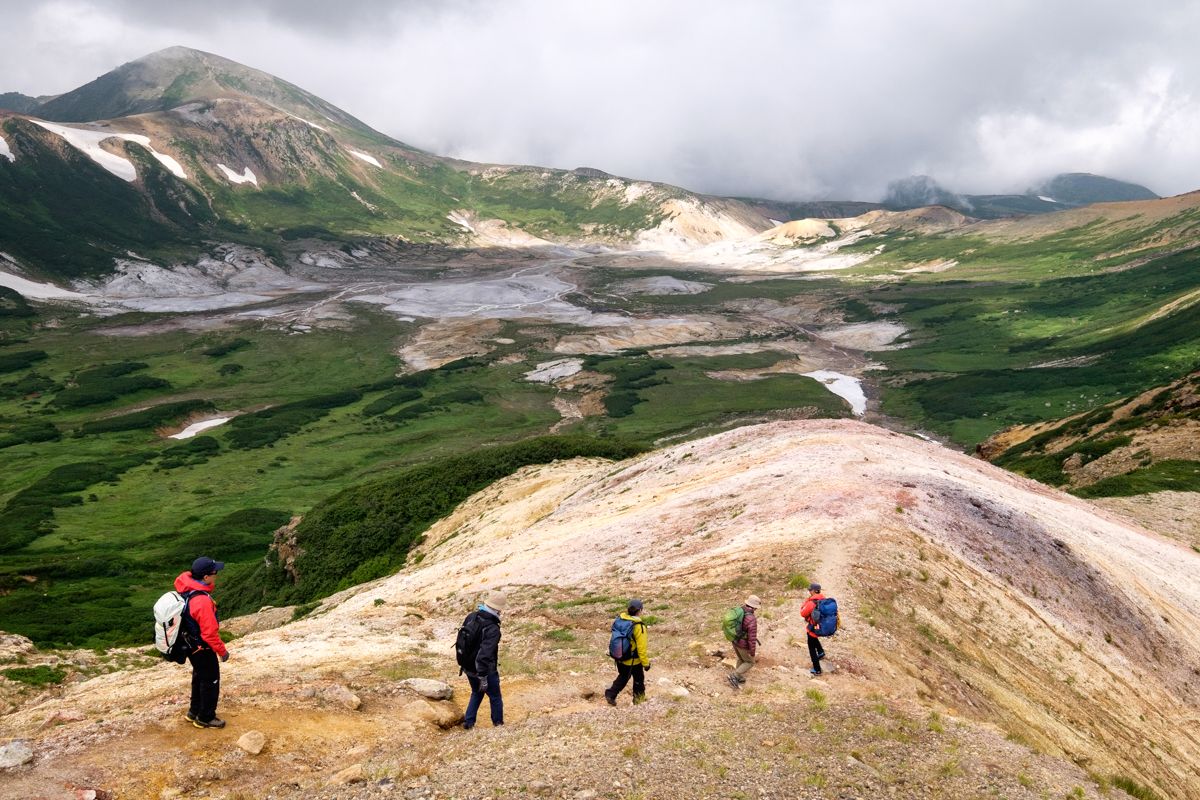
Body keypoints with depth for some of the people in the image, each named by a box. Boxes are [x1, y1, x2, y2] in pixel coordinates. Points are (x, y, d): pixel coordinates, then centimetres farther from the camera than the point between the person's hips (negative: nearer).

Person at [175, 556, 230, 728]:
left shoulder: (186, 588, -9)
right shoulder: (203, 601, -34)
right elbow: (210, 632, -28)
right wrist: (222, 650, -15)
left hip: (191, 644, 9)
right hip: (202, 648, -9)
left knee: (199, 678, 26)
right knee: (210, 681, 9)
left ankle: (194, 712, 40)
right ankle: (205, 718, 22)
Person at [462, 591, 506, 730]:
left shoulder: (471, 617, -7)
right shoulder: (493, 629, -29)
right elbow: (485, 654, -34)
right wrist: (483, 677, -26)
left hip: (468, 668, 7)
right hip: (486, 670, -6)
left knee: (477, 693, 30)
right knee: (495, 697, 18)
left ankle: (468, 722, 30)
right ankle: (498, 724, 32)